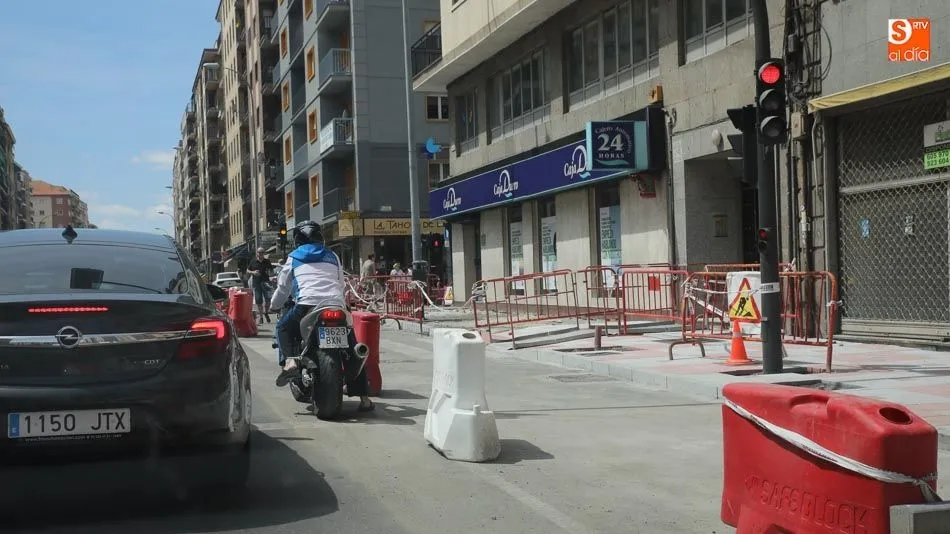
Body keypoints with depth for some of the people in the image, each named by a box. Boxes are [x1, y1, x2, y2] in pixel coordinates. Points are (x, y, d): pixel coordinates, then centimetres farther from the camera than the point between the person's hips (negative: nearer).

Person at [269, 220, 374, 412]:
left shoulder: (294, 257, 20)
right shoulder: (332, 256, 27)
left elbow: (283, 287, 25)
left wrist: (274, 305, 43)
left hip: (307, 305, -2)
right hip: (336, 306, 2)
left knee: (283, 327, 24)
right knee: (352, 347, 11)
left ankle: (289, 361, -3)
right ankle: (363, 397, 5)